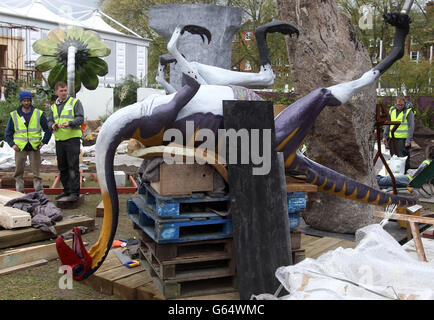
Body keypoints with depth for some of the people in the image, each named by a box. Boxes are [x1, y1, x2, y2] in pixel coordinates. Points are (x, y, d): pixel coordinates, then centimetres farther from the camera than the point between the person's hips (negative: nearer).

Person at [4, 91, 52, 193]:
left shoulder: (39, 114, 4)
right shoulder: (14, 115, 6)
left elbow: (48, 130, 10)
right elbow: (8, 132, 13)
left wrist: (43, 142, -2)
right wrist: (12, 144, 0)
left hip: (35, 147, -1)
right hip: (20, 148, 1)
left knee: (36, 172, 0)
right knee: (19, 172, 3)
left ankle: (39, 192, 4)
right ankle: (20, 193, 11)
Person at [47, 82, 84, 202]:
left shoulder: (75, 102, 2)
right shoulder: (53, 106, 18)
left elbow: (80, 118, -7)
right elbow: (49, 120, 18)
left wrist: (70, 123, -24)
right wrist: (52, 125, -6)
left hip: (72, 138, -6)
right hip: (59, 140, 6)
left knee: (73, 167, -8)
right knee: (62, 167, 11)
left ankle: (74, 192, -5)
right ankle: (66, 190, 22)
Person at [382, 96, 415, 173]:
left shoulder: (408, 111, -7)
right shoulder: (392, 110, 9)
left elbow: (411, 127, -9)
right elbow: (388, 124, 16)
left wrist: (409, 140, -14)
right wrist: (385, 136, 11)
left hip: (403, 139, -5)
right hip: (392, 138, 6)